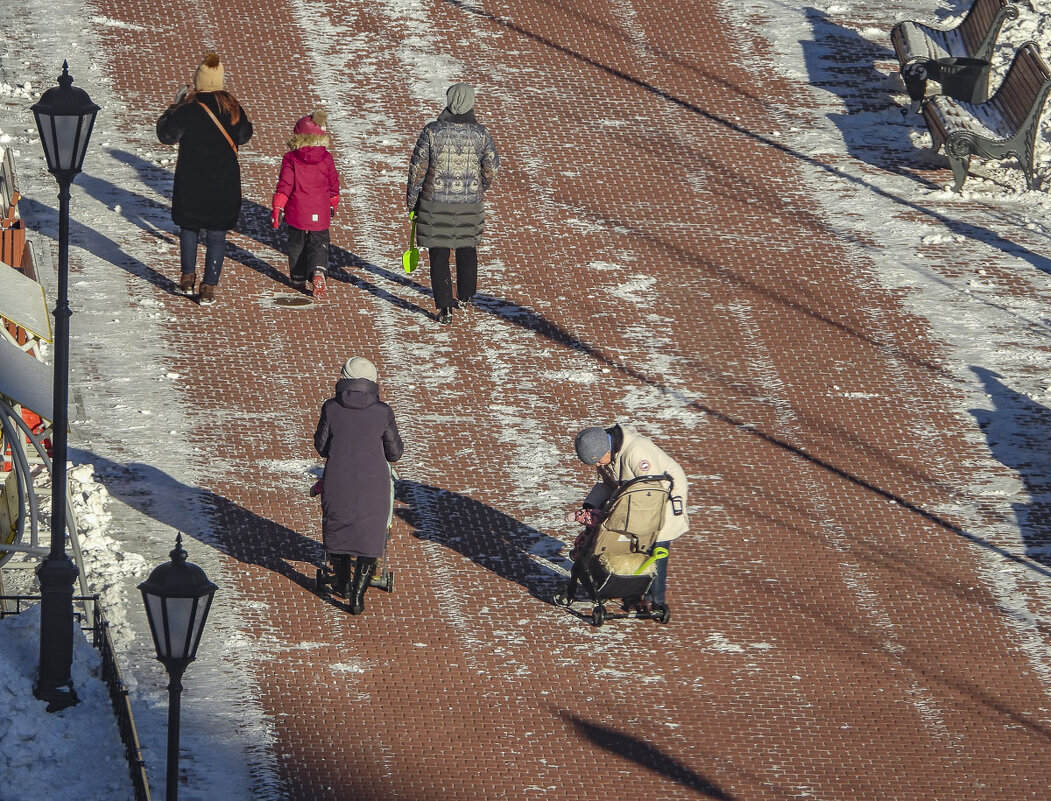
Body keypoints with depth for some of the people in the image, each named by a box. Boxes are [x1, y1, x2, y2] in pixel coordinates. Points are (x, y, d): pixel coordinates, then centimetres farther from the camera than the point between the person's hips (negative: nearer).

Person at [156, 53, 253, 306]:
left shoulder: (188, 109, -15)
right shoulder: (232, 108, -4)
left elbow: (166, 134, -7)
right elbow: (244, 135, 12)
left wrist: (175, 106, 2)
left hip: (191, 183, -2)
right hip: (224, 184, 2)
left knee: (188, 228, 20)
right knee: (216, 235, 7)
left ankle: (187, 278, 22)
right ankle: (209, 288, 5)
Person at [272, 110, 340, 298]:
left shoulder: (291, 159, -8)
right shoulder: (326, 159, -1)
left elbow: (285, 184, -10)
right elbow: (333, 184, 9)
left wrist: (277, 207, -5)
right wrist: (332, 204, 25)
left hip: (297, 212, -1)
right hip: (320, 215, 1)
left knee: (297, 245, 16)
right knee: (319, 245, 8)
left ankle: (298, 279, 24)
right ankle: (318, 271, -19)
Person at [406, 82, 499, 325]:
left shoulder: (432, 132, -12)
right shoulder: (480, 134, -7)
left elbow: (417, 168, -8)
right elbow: (491, 168, 3)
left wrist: (411, 199, 5)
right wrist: (481, 187, 24)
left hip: (435, 204, -2)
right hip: (470, 203, 2)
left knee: (439, 255, 5)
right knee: (467, 248, 22)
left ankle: (444, 307, 0)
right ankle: (465, 296, 33)